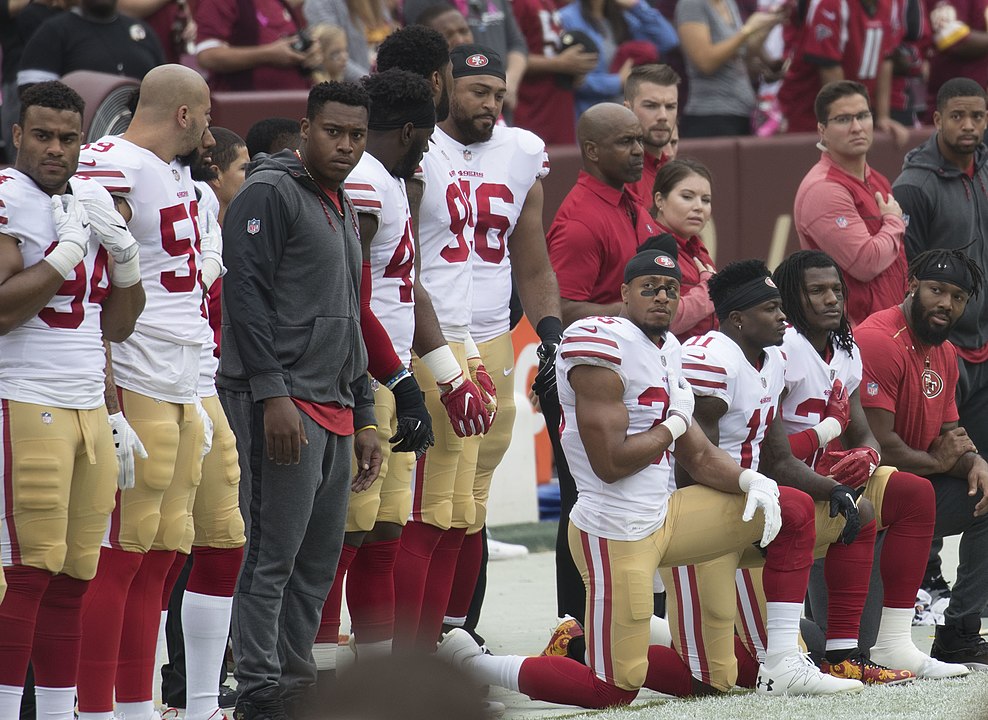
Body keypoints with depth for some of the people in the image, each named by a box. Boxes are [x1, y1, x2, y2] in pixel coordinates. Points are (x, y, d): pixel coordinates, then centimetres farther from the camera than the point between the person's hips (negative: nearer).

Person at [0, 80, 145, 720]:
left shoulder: (95, 200, 17)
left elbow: (118, 324, 22)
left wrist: (123, 250, 6)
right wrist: (71, 247, -14)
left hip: (91, 405, 7)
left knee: (74, 576, 5)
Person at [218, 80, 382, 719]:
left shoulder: (344, 210, 21)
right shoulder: (270, 193, -7)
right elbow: (245, 297, -15)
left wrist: (364, 416, 21)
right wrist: (274, 396, -21)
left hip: (335, 411, 9)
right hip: (283, 405, -9)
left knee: (319, 561, 10)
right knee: (274, 557, -9)